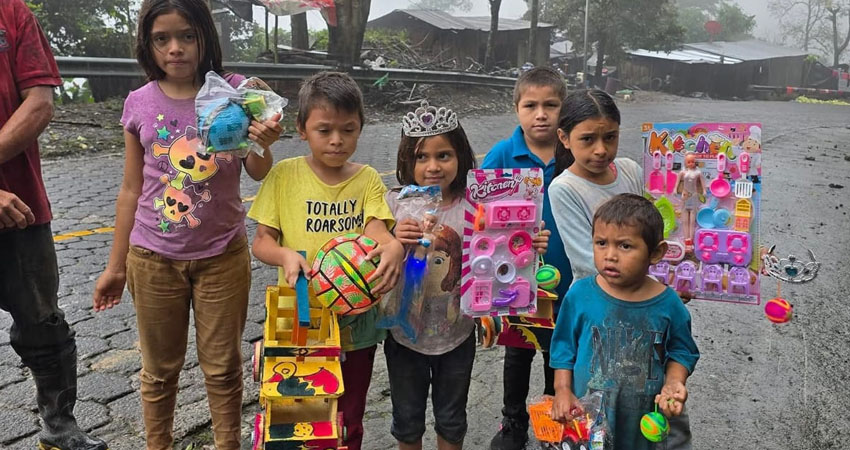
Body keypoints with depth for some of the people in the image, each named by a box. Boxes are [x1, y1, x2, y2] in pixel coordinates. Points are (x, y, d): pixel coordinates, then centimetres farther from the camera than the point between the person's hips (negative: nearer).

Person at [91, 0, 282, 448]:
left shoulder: (235, 91, -7)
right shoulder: (139, 103, -4)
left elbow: (257, 173, -3)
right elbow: (131, 189, 4)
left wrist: (262, 145, -27)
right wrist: (115, 265, 8)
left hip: (222, 256, -1)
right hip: (153, 260, 1)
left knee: (222, 368, 12)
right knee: (159, 369, 15)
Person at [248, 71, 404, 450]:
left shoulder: (368, 180, -2)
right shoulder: (284, 175, -5)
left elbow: (375, 231, -15)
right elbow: (261, 241, -4)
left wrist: (393, 248, -39)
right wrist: (285, 255, -27)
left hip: (355, 321, 1)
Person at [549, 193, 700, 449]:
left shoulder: (668, 304, -11)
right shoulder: (580, 295, -12)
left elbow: (680, 351, 4)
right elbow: (564, 346, 0)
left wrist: (673, 384, -12)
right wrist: (562, 391, -6)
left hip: (648, 417, 1)